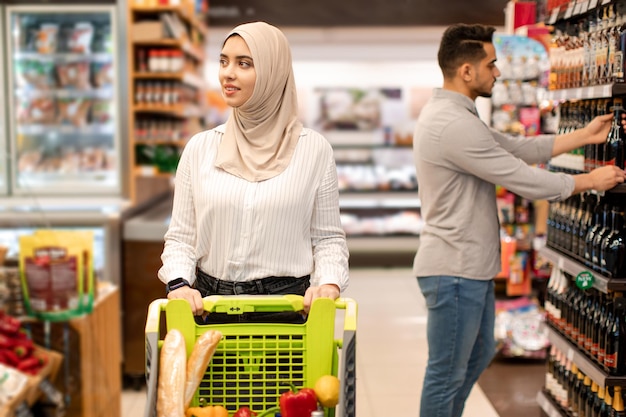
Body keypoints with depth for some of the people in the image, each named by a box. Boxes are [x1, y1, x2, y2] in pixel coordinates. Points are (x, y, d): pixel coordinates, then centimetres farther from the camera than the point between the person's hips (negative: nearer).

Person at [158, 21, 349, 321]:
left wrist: (329, 283, -13)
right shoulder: (200, 148, 6)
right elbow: (180, 237, 8)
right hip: (211, 304, 2)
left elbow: (327, 237, 5)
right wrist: (178, 282, -10)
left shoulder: (314, 149, 2)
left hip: (288, 305, -1)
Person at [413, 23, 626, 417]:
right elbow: (525, 180, -21)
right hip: (454, 270, -11)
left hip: (471, 266, 11)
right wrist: (590, 180, -6)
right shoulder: (454, 125, -24)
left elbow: (515, 148, 13)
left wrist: (585, 135, 12)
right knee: (448, 373, 2)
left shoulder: (453, 115, 12)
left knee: (478, 354, 24)